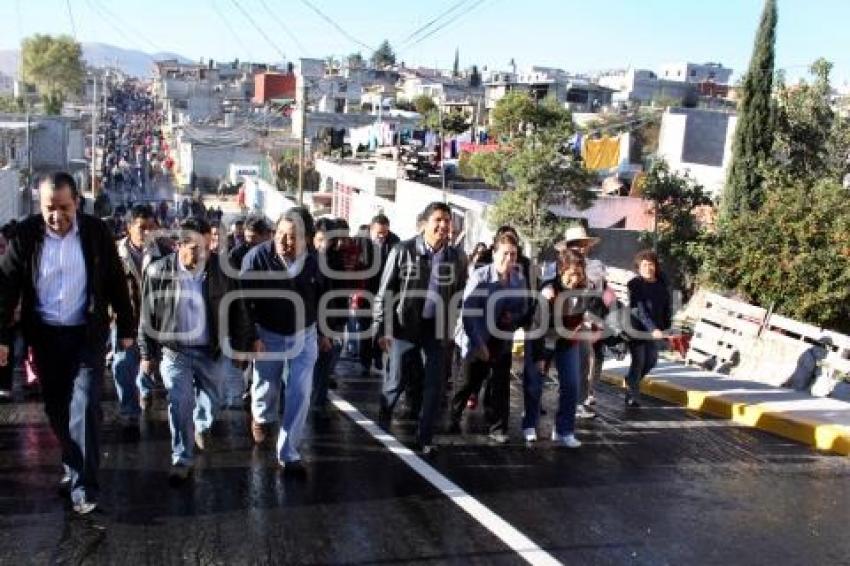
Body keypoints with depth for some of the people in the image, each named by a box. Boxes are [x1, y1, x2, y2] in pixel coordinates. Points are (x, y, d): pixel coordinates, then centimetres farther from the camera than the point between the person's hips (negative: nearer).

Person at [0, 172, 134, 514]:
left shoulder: (96, 232, -7)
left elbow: (116, 283, 1)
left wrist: (126, 328, 3)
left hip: (87, 334, -2)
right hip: (45, 336, 2)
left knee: (84, 405, -9)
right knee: (56, 408, 12)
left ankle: (83, 485, -2)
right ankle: (73, 466, 32)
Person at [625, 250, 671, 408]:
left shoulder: (661, 284, 1)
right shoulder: (634, 285, -15)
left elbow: (666, 306, 7)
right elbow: (639, 310, -23)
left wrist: (666, 327, 1)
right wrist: (653, 329, -31)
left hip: (654, 329, 6)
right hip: (636, 329, -6)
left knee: (652, 360, 12)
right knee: (638, 361, -5)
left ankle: (631, 380, 38)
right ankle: (632, 398, 7)